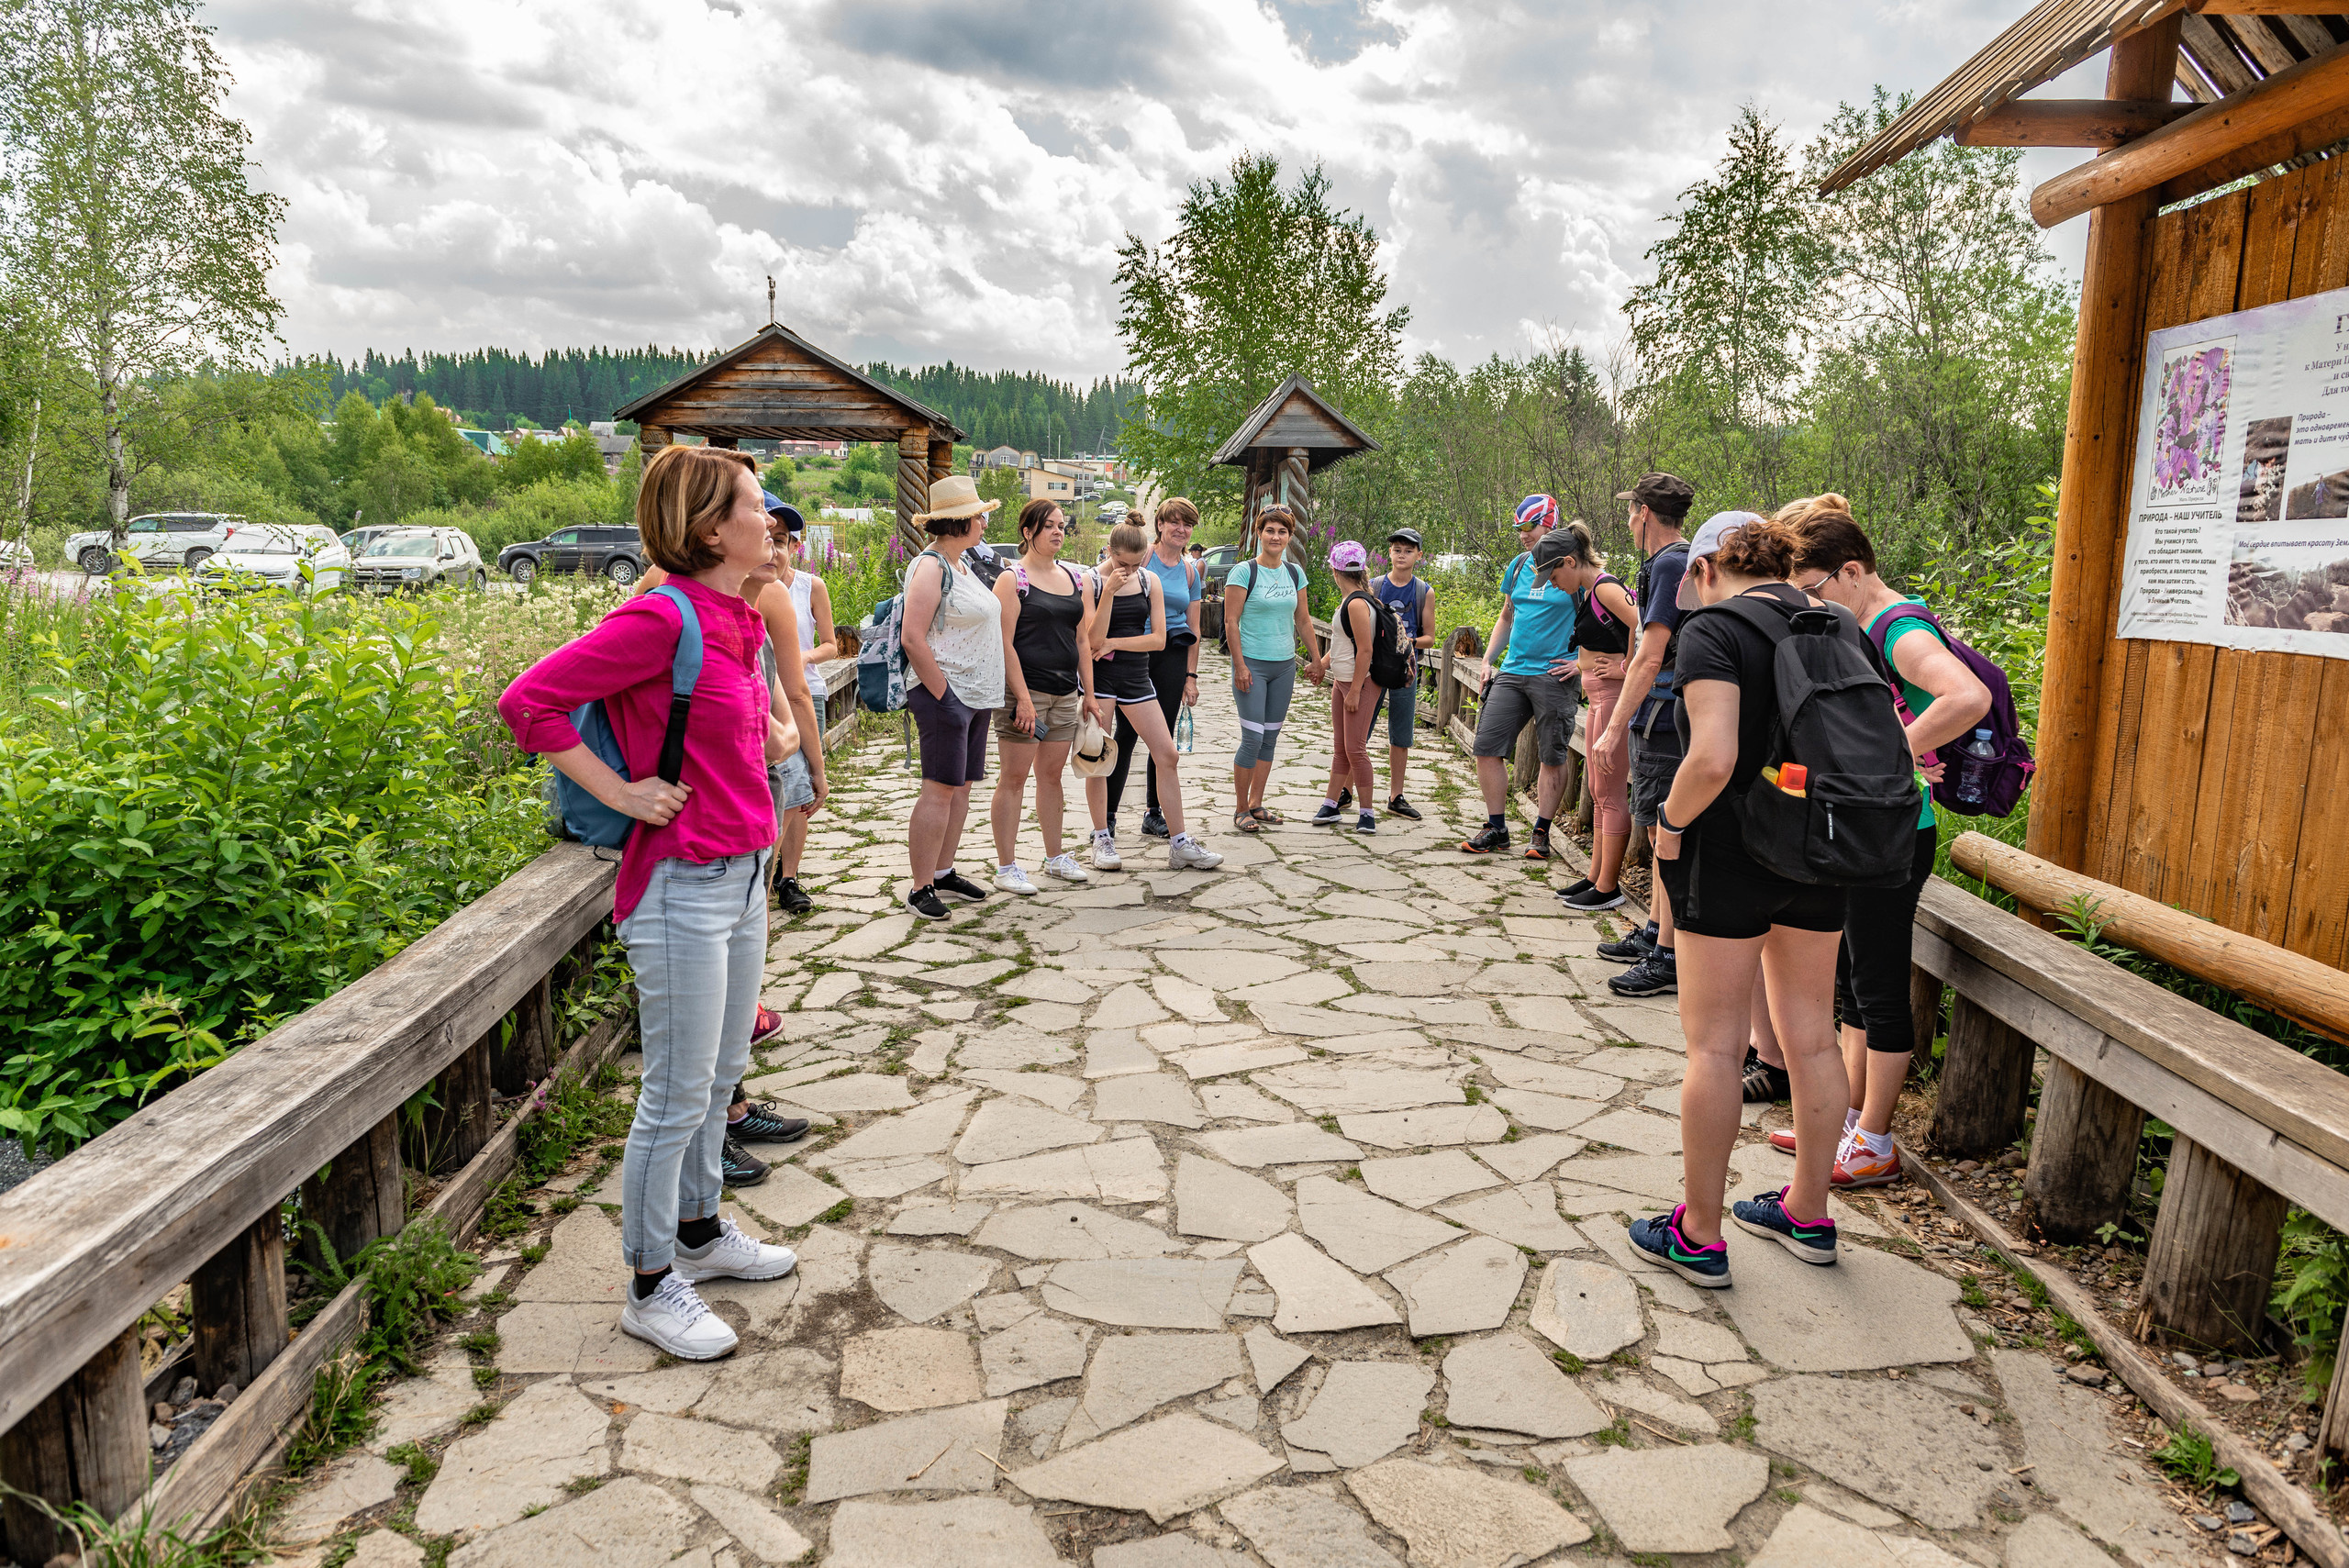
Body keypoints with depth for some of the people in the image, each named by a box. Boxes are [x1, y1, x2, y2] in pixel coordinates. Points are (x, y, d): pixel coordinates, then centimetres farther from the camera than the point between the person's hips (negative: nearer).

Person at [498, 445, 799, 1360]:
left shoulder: (734, 620, 7)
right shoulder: (662, 617, -19)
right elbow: (528, 701, -19)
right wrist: (621, 794, -16)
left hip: (742, 876, 9)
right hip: (684, 884, -9)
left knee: (721, 1075, 21)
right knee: (677, 1098, 3)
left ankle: (700, 1233, 39)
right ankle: (650, 1289, 20)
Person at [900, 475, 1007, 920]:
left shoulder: (960, 565, 16)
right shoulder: (930, 567, -13)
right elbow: (913, 638, -20)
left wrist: (985, 695, 17)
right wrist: (942, 694, -19)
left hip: (975, 696, 9)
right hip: (947, 696, -9)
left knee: (962, 787, 12)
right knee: (940, 790, -7)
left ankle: (944, 873, 22)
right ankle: (921, 888, -1)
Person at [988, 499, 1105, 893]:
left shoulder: (1074, 579, 13)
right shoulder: (1012, 579, -6)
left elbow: (1081, 642, 16)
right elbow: (1005, 644, -12)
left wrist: (1088, 694, 12)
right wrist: (1022, 698, -18)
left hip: (1065, 694, 6)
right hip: (1023, 689, -6)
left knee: (1052, 775, 14)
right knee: (1013, 778, -2)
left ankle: (1055, 857, 24)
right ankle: (1006, 867, 4)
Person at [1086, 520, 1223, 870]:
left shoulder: (1150, 581, 3)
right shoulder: (1091, 583, -6)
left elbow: (1158, 639, -2)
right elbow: (1093, 639, -15)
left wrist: (1113, 643, -10)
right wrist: (1109, 592, -22)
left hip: (1137, 677, 3)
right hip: (1099, 676, -3)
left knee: (1167, 754, -2)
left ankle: (1179, 843, 4)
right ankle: (1102, 839, 15)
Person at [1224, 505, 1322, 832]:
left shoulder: (1295, 573, 9)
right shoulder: (1244, 571, -7)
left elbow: (1303, 620, 17)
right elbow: (1231, 622, -9)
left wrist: (1315, 658, 16)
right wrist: (1239, 665, -14)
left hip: (1285, 665, 6)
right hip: (1253, 664, -5)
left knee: (1270, 738, 9)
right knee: (1253, 737, -8)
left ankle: (1256, 804, 19)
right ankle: (1240, 809, 3)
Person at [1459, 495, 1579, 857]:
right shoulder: (1518, 567, 12)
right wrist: (1487, 660, 14)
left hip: (1554, 676, -6)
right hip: (1511, 672, 6)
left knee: (1553, 758, 2)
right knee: (1487, 749, 1)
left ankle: (1541, 833, 15)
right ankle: (1497, 828, 14)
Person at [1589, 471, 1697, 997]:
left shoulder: (1669, 564, -15)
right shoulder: (1681, 561, 15)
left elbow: (1650, 659, -20)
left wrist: (1614, 728, -20)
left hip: (1663, 720, -10)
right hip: (1664, 720, 10)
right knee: (1665, 834, 16)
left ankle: (1668, 957, -1)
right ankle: (1655, 933, 27)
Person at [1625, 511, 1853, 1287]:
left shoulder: (1712, 633, -13)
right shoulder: (1837, 629, 8)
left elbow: (1713, 759, -26)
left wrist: (1670, 824, -10)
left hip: (1729, 856, -6)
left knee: (1713, 1043, 3)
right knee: (1810, 1034, 16)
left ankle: (1698, 1235, 14)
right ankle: (1808, 1213, 31)